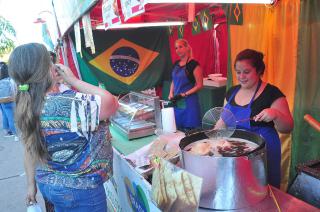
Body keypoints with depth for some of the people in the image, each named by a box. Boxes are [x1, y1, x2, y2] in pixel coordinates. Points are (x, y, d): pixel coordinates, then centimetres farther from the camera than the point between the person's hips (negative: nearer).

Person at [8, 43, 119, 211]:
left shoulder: (26, 107, -6)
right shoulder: (70, 105, -31)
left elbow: (30, 150, 3)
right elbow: (112, 103, -19)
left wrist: (31, 185, 15)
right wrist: (73, 80, -18)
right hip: (80, 190, -7)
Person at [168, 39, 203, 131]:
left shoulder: (194, 64, -9)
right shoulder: (176, 64, 10)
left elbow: (199, 85, -11)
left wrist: (184, 94, -17)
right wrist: (171, 94, 3)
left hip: (189, 101, -6)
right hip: (176, 102, 6)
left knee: (189, 130, -2)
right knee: (177, 128, 12)